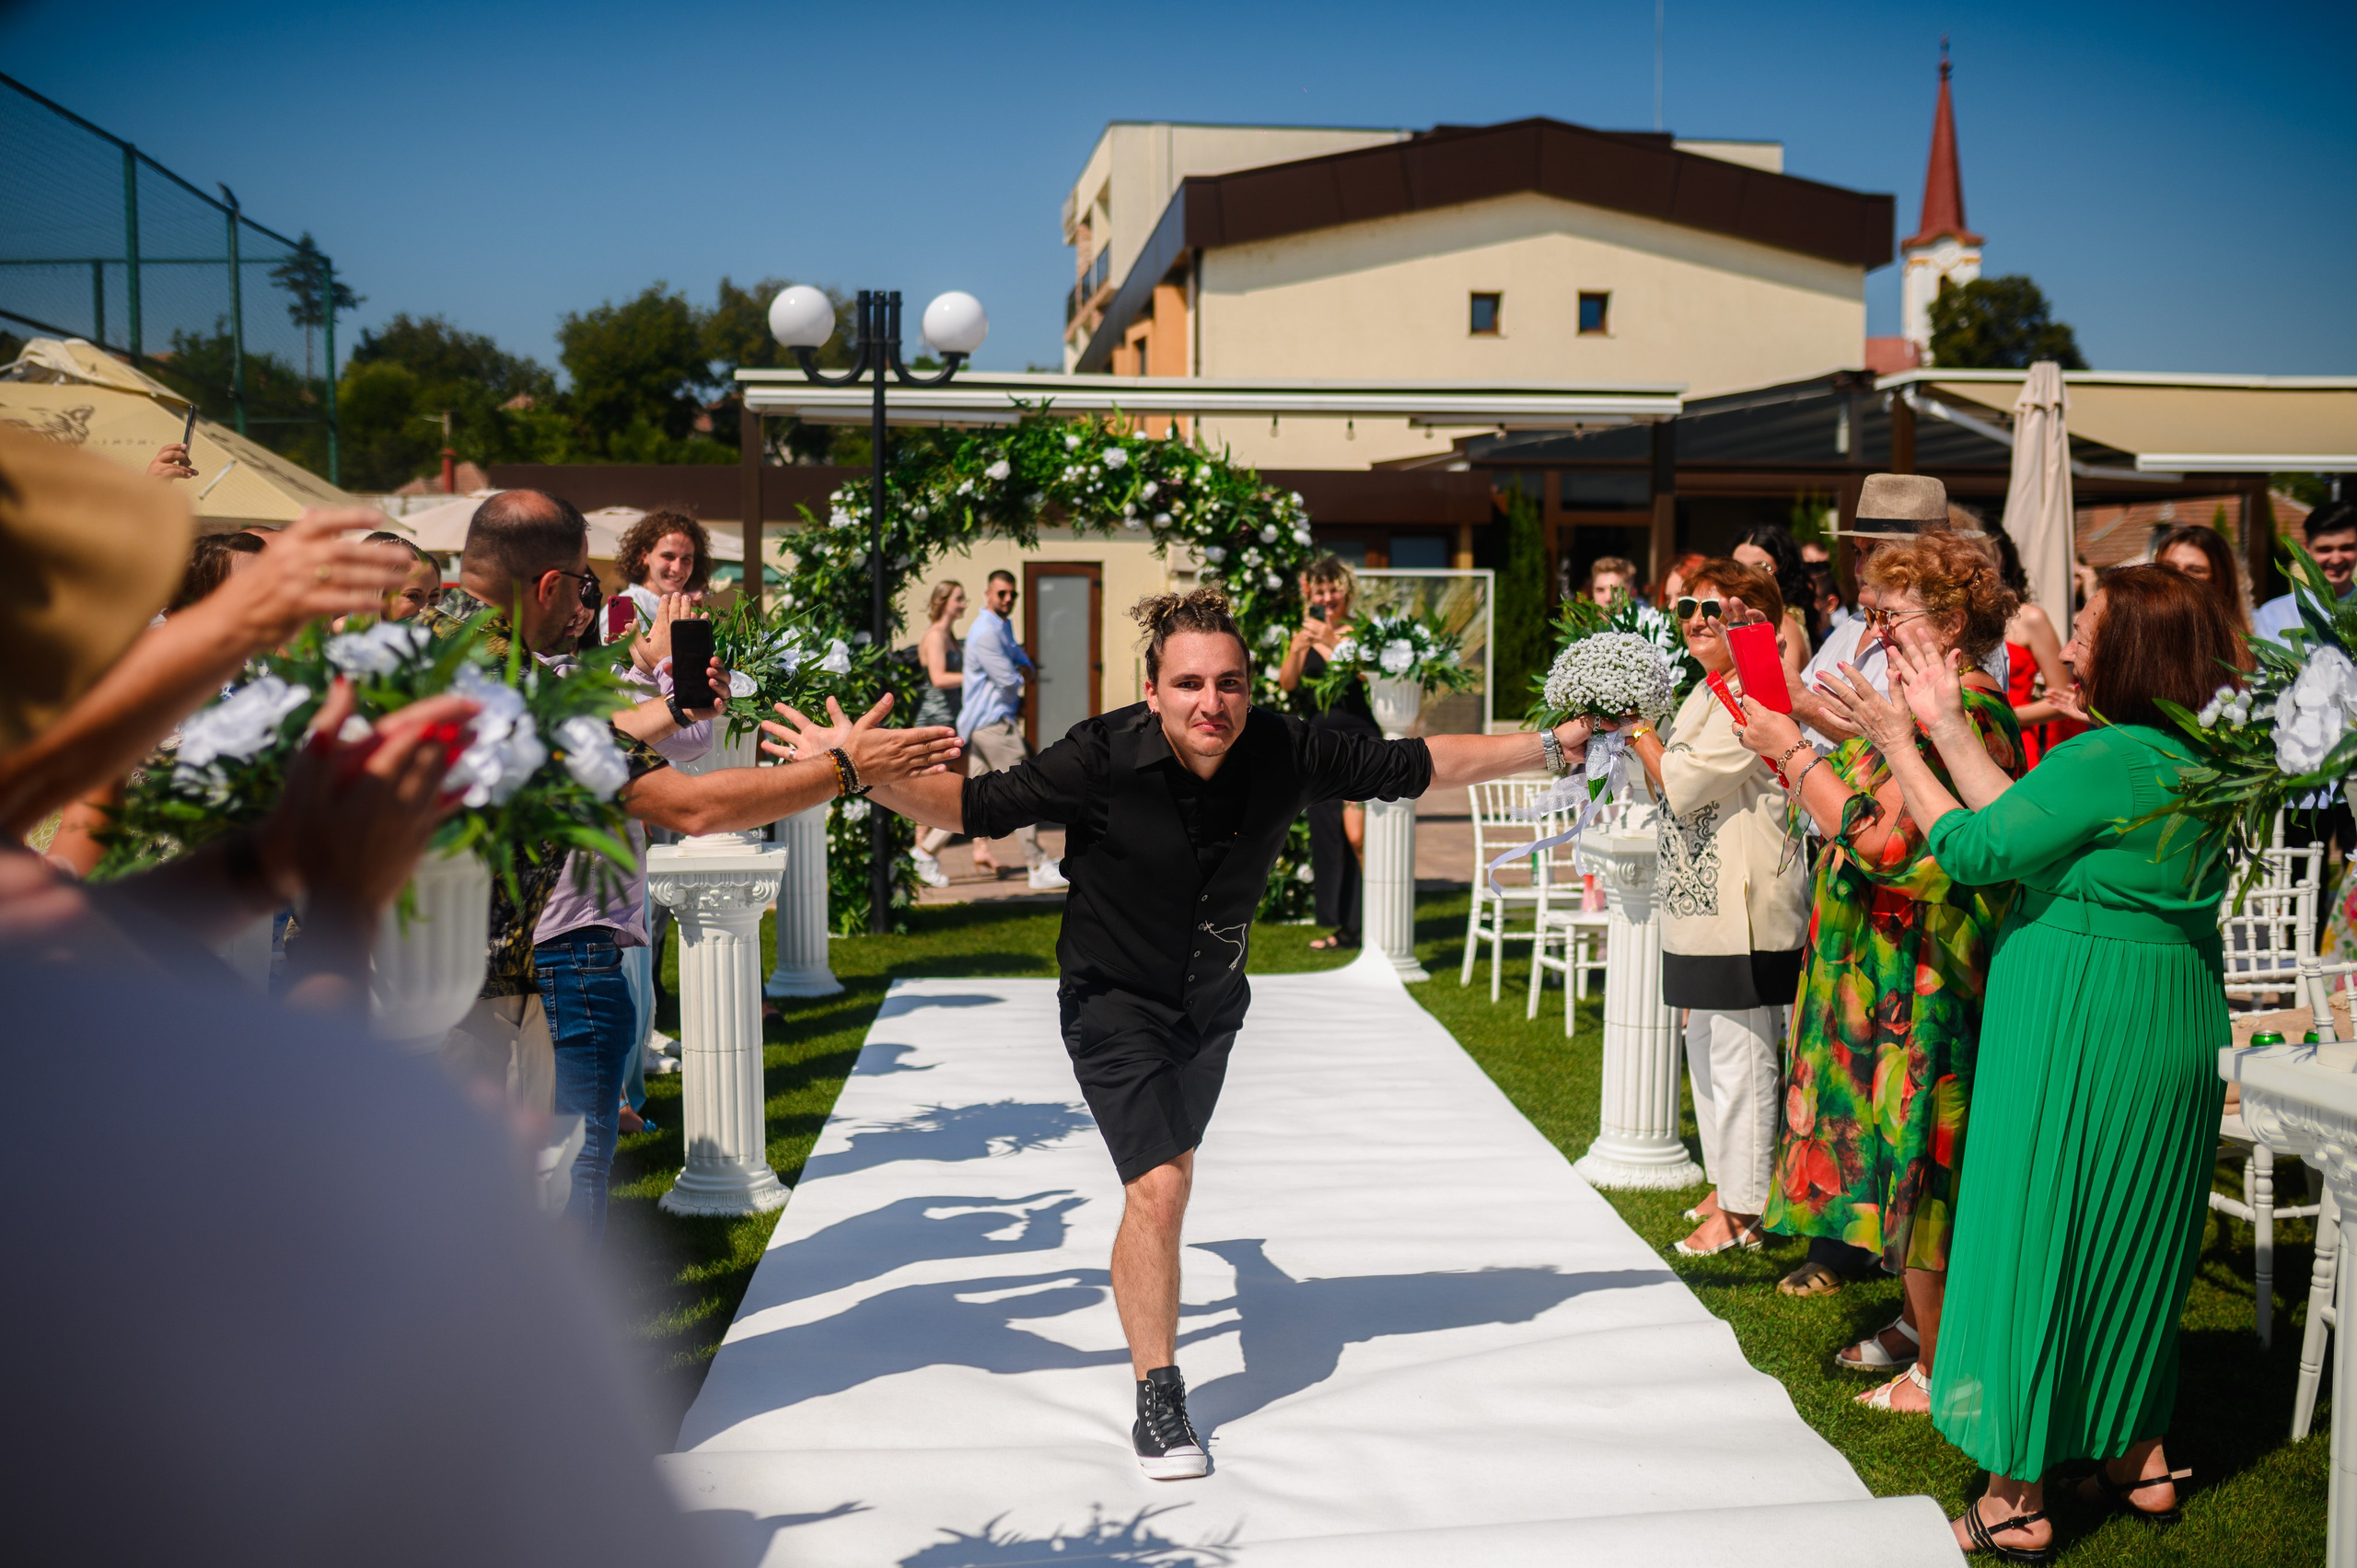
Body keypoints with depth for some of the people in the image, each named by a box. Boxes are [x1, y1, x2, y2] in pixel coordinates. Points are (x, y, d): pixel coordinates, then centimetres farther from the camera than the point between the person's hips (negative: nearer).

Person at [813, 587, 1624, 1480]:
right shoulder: (1104, 760, -30)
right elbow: (971, 807, -24)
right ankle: (1158, 1403, 1)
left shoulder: (1286, 754, -21)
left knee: (1173, 1168, 23)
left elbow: (1420, 766, -9)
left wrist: (1549, 748, -7)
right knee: (1158, 1188, -16)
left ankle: (1146, 1294, 56)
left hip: (1212, 997, 5)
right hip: (1114, 999, -4)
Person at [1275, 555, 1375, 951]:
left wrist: (1331, 642, -28)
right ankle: (1344, 926, 14)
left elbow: (1363, 672, -19)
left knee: (1357, 834, -15)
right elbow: (1287, 683, 1)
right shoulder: (1307, 633, 11)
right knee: (1326, 834, 6)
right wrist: (1297, 649, -16)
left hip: (1358, 736, -6)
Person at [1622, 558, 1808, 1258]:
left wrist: (1638, 732, -9)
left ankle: (1743, 1211, 5)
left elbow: (1683, 784, -19)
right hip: (1705, 901, 10)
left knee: (1740, 1054, -3)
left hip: (1744, 907, -10)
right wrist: (1635, 741, 10)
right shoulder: (1707, 694, 16)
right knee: (1705, 1045, 18)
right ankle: (1728, 1182, 31)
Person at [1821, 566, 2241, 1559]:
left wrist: (1898, 743, -4)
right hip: (2174, 1021, 9)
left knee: (2034, 1234, 1)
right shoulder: (2191, 760, 6)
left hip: (2079, 1025, -9)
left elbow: (1975, 848, -14)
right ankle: (2139, 1456, 31)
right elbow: (2027, 820, 7)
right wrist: (1950, 729, 9)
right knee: (2132, 1238, 20)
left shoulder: (2108, 758, -21)